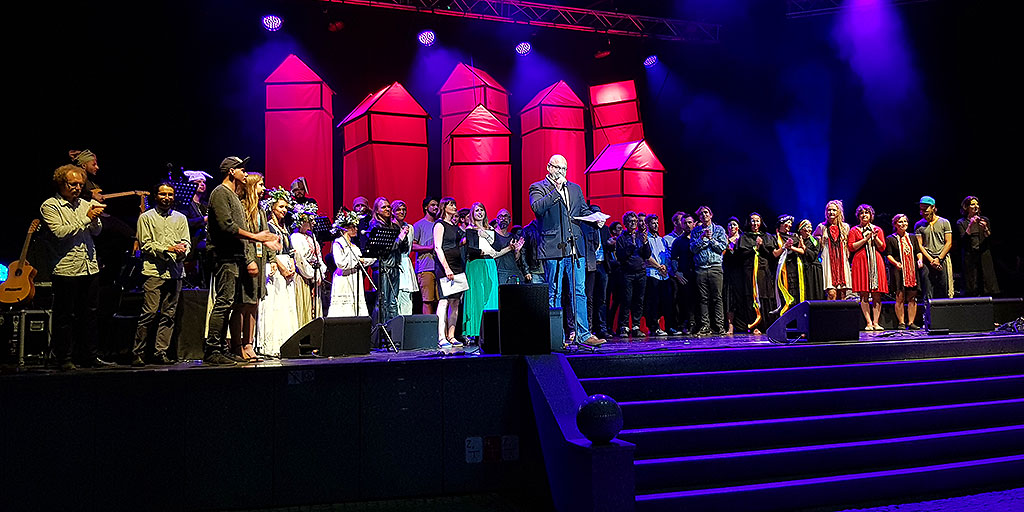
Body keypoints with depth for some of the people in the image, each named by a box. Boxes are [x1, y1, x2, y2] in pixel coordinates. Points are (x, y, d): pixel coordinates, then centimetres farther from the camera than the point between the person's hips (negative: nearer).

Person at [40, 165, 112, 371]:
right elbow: (60, 232, -13)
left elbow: (96, 231, 10)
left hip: (90, 267, 6)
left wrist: (95, 218, -10)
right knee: (65, 315, 0)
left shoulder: (85, 204, 16)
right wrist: (86, 218, -13)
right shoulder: (50, 206, -1)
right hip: (66, 269, -6)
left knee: (89, 313, 10)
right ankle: (64, 359, 9)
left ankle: (89, 356, 18)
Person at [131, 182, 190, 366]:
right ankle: (137, 353, -2)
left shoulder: (181, 218, 19)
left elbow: (187, 242, 14)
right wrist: (168, 249, -12)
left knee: (168, 315, 2)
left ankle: (160, 353, 7)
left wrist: (182, 250, -9)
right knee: (149, 313, -10)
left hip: (175, 273, 4)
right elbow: (145, 244, 0)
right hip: (154, 271, -4)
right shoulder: (146, 218, 8)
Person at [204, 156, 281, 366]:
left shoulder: (234, 196, 24)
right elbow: (227, 226, -17)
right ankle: (212, 351, -10)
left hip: (235, 257, 10)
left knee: (228, 303, 9)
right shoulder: (220, 193, -6)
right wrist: (255, 236, -13)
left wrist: (263, 240, 14)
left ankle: (221, 349, 12)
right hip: (224, 256, -10)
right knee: (223, 302, -12)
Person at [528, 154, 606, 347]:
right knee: (554, 293, 1)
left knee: (579, 292, 5)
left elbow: (584, 210, 24)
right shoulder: (538, 187, 3)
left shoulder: (575, 188, 19)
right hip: (553, 249, -5)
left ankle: (583, 334, 9)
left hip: (575, 248, 5)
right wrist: (556, 190, -17)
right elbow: (537, 208, -15)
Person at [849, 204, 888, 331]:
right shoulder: (854, 231, 11)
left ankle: (875, 322, -2)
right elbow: (851, 247, -1)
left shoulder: (877, 229, 17)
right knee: (864, 295, -7)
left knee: (877, 295, -4)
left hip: (876, 262, 2)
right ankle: (869, 322, -5)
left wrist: (875, 237, -4)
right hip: (861, 262, -2)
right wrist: (866, 238, -7)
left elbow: (882, 248, 11)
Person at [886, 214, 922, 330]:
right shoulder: (890, 239, 4)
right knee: (900, 297, -6)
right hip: (898, 271, -4)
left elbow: (918, 252, 18)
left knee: (912, 298, 1)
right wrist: (896, 263, -18)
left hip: (912, 271, 4)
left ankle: (911, 322, 7)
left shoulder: (912, 238, 17)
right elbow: (888, 255, -2)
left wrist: (920, 260, -2)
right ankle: (901, 323, 0)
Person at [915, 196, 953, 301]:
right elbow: (919, 245, 4)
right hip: (927, 262, 0)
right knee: (928, 295, -4)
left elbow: (949, 243, 3)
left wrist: (939, 259, -9)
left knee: (944, 291, -2)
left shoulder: (944, 223, 8)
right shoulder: (919, 225, 10)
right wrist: (931, 260, -9)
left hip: (943, 260, 0)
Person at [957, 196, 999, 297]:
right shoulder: (961, 223, 5)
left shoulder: (984, 220, 11)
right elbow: (963, 240, -8)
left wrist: (985, 229, -13)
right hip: (969, 257, -2)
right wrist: (970, 226, -16)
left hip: (984, 256, 2)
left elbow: (990, 239, 5)